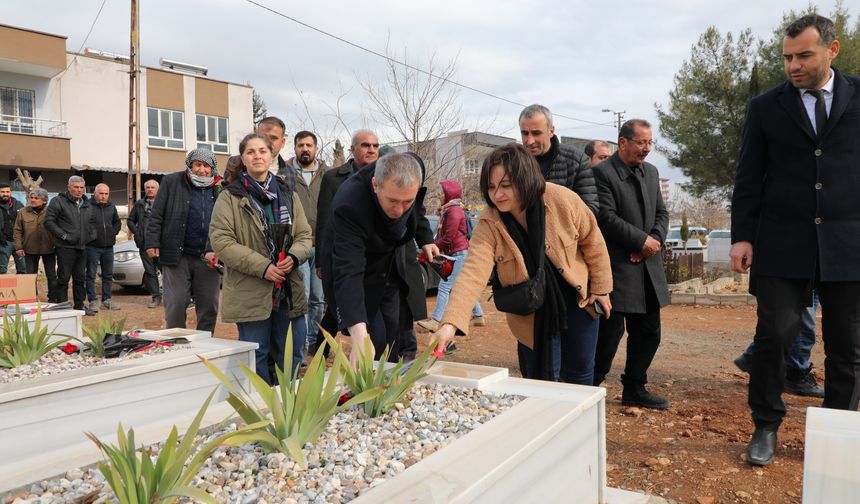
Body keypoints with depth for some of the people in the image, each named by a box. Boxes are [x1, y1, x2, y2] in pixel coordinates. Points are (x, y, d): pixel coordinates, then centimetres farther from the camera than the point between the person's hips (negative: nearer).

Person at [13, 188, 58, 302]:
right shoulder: (23, 212, 1)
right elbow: (17, 231, 4)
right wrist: (18, 247, -3)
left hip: (48, 249, -2)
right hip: (30, 250, 2)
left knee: (52, 276, 6)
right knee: (30, 276, 9)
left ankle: (53, 299, 15)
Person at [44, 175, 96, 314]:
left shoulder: (87, 204, 16)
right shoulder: (58, 201, -4)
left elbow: (91, 223, 28)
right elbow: (48, 221, -9)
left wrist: (92, 234, 9)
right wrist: (63, 235, -14)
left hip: (82, 247, 6)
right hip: (65, 247, -6)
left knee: (80, 278, 11)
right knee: (64, 278, -2)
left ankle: (80, 305, 20)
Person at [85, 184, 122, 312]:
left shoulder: (111, 207, 12)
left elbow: (117, 223, 24)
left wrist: (113, 233, 10)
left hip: (108, 246, 6)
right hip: (92, 246, -6)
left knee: (108, 274, 10)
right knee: (91, 274, -1)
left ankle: (107, 300, 18)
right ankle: (93, 301, 4)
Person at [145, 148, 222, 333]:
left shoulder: (219, 190, 8)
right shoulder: (171, 182, 3)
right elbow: (156, 216, 1)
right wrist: (152, 242, -8)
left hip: (209, 258, 2)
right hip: (177, 256, -2)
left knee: (209, 307, 8)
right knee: (175, 306, 0)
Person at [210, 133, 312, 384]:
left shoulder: (288, 195, 12)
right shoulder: (229, 198, -1)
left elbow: (304, 235, 11)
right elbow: (221, 241, -10)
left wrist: (293, 256, -12)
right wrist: (262, 266, -18)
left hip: (289, 290, 4)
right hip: (250, 293, -4)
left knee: (292, 355, 12)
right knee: (256, 356, 4)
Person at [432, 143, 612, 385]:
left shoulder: (563, 200, -23)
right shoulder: (488, 224, -23)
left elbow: (592, 241, -6)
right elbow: (472, 274, -35)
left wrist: (601, 288, 1)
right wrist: (450, 323, -48)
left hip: (577, 298, 0)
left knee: (579, 373, 9)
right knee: (537, 380, 7)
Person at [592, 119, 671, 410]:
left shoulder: (651, 172, 15)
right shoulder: (602, 173, -10)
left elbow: (661, 212, 14)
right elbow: (607, 217, -17)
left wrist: (656, 239, -5)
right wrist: (642, 240, -15)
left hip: (648, 267, 8)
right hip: (616, 267, -8)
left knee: (648, 333, 12)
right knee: (610, 331, -4)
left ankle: (634, 390, 25)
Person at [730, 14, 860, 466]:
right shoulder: (765, 107, 5)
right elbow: (748, 179, 4)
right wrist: (742, 236, -4)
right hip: (783, 243, -1)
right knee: (774, 335, -4)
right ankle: (766, 427, 13)